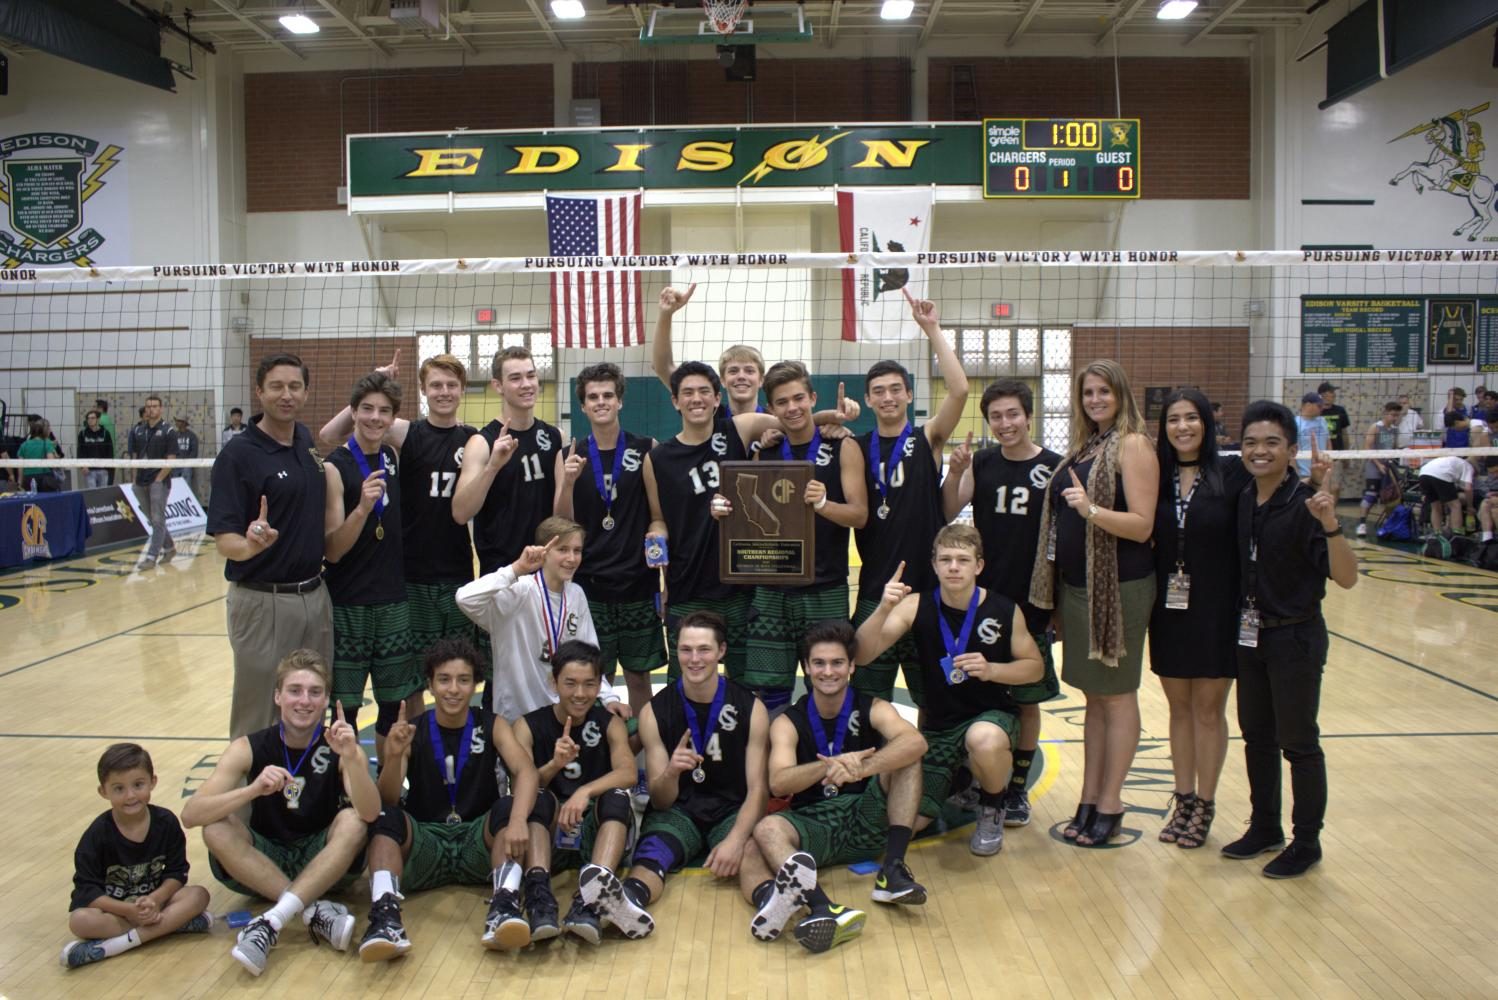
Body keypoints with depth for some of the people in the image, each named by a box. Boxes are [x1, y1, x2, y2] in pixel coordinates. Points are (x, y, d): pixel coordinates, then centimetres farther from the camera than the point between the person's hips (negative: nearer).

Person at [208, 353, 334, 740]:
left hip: (315, 596, 6)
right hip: (263, 602, -6)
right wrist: (250, 546, -38)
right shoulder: (237, 455, -12)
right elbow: (224, 540, -16)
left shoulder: (307, 442, 5)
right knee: (258, 723, 4)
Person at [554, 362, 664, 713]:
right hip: (588, 585, 0)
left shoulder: (646, 450, -1)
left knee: (639, 676, 11)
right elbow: (562, 525, -2)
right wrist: (569, 481, -17)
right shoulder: (570, 456, 1)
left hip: (638, 583, 0)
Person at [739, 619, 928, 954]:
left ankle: (892, 869, -28)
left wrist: (859, 768, -40)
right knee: (766, 829, -31)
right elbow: (778, 783, -17)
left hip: (867, 821, 1)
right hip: (813, 824, 0)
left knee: (903, 755, -18)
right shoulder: (788, 722, 1)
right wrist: (829, 766, -37)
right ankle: (824, 909, -60)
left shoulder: (872, 709, 0)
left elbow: (916, 742, -23)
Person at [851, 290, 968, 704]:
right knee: (869, 701, 7)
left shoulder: (927, 440, 0)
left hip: (928, 587, -1)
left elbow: (959, 390, -14)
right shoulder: (857, 448, 6)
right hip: (875, 591, 1)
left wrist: (932, 330, -16)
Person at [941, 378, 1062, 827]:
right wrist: (954, 473, -27)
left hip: (1032, 603, -1)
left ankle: (1017, 789, 23)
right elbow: (949, 512, -9)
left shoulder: (1054, 467, -4)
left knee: (1026, 700, 9)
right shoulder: (981, 463, 1)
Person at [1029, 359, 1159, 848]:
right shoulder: (1085, 446, 13)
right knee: (1094, 695, 13)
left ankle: (1109, 806, 11)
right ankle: (1089, 798, 21)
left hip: (1119, 587, -7)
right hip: (1077, 583, 7)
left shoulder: (1133, 445, -9)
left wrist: (1091, 509, -28)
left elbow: (1142, 526, -17)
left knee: (1116, 694, 2)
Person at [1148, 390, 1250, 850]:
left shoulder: (1231, 474, -7)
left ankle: (1204, 806, 20)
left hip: (1215, 609, -3)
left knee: (1209, 710, 7)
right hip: (1170, 607, 3)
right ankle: (1184, 800, 26)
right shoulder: (1157, 477, 3)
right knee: (1179, 708, 13)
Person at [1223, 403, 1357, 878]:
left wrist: (1329, 523, -37)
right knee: (1256, 736, 16)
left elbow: (1346, 578, -25)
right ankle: (1265, 828, 31)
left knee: (1298, 743, 5)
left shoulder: (1306, 505, -17)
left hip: (1295, 639, -6)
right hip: (1250, 635, 6)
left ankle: (1307, 843, 21)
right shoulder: (1243, 502, 1)